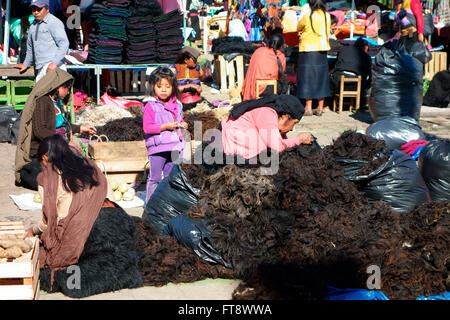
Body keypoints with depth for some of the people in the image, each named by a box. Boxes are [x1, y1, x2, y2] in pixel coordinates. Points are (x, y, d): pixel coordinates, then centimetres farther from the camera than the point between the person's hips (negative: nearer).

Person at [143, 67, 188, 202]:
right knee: (155, 177, 0)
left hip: (174, 147, 6)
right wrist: (165, 126, -20)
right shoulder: (151, 106, -8)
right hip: (157, 147, -5)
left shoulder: (176, 105, 11)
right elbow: (147, 127, -14)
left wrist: (182, 124, 4)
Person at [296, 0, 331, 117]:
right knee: (321, 78, 10)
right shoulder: (327, 16, 3)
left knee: (307, 78, 1)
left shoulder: (307, 17, -10)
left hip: (308, 51, -4)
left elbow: (298, 28, 5)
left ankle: (308, 108, -1)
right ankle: (320, 108, 11)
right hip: (322, 51, 4)